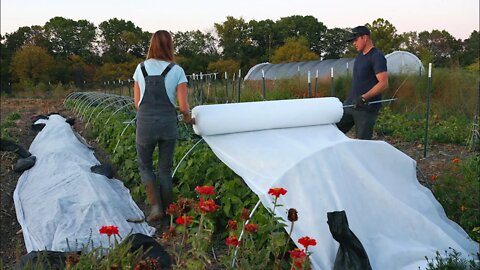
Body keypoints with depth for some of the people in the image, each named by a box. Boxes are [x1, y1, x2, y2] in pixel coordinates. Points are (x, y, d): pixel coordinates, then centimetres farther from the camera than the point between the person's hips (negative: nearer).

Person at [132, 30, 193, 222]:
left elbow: (137, 102, 6)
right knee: (165, 169, 16)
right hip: (168, 124, 0)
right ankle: (167, 211, 21)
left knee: (144, 165, 20)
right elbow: (183, 106, -5)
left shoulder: (141, 68, 3)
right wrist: (188, 118, 15)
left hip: (145, 124, 0)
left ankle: (156, 206, 6)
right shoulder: (177, 71, -3)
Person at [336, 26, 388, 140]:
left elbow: (383, 83, -20)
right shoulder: (359, 55, 16)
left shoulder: (377, 56, -11)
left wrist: (363, 98, -26)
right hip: (350, 103, 8)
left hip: (366, 108, -8)